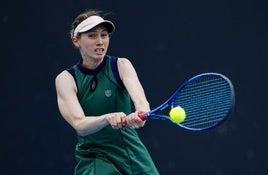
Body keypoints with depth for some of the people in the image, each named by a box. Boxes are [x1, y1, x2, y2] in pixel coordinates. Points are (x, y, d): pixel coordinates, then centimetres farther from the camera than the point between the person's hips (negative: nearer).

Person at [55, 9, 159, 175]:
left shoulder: (121, 65, -5)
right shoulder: (66, 79, -7)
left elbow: (140, 100, -23)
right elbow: (79, 125, -21)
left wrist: (141, 113, -46)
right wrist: (108, 118, -40)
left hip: (131, 153, 1)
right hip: (93, 159, -1)